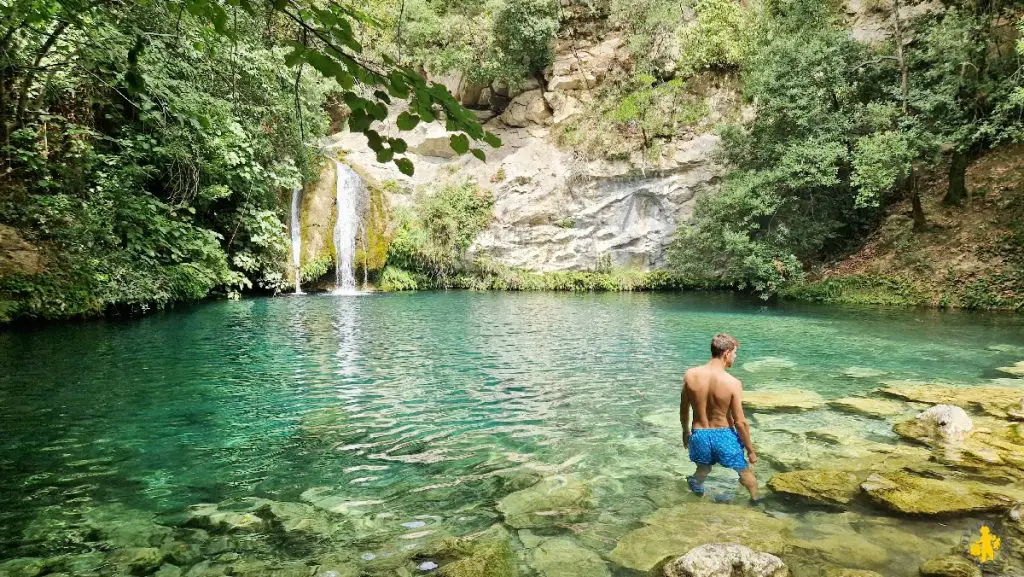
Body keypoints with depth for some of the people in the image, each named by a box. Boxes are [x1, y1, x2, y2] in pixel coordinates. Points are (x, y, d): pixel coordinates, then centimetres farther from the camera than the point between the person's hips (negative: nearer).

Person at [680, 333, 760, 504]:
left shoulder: (690, 375, -11)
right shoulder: (733, 383, -20)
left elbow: (684, 409, 1)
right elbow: (740, 422, -15)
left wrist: (685, 431, 19)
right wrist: (750, 450, -1)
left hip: (699, 435, 2)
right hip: (724, 436, -2)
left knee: (703, 470, 32)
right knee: (745, 471, 27)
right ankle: (755, 500, 45)